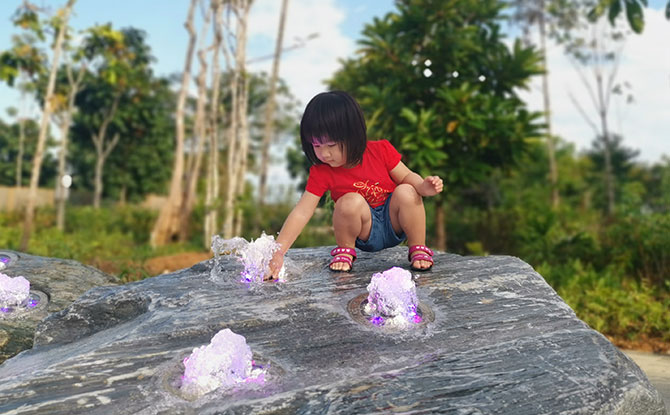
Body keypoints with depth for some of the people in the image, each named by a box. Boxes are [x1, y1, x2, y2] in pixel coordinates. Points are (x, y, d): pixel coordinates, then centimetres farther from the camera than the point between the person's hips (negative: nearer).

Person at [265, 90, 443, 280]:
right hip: (365, 234, -1)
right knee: (351, 202, -32)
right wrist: (277, 252, -26)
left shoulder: (381, 150, -13)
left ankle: (418, 248, -6)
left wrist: (423, 186, -25)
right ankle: (344, 250, -4)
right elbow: (301, 213, -18)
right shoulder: (321, 172, -14)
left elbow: (406, 176, -1)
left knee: (406, 192, -28)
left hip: (394, 224, 2)